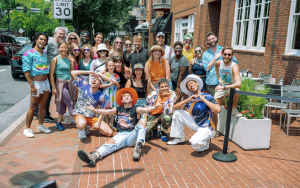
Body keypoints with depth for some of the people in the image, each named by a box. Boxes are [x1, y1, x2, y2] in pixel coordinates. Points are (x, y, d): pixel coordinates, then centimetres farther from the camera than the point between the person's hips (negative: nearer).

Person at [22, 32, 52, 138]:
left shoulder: (44, 53, 13)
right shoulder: (29, 53, -8)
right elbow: (26, 70, -13)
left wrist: (48, 81, 14)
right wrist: (31, 85, -19)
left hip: (45, 82, 7)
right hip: (36, 83, -7)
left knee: (43, 105, 13)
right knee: (33, 107, -3)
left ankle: (40, 126, 26)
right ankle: (27, 129, 8)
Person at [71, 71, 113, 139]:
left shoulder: (101, 96, -5)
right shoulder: (84, 85, -3)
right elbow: (73, 73, -5)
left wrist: (98, 122, -12)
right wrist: (89, 72, -8)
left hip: (92, 117, 3)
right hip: (79, 114, -2)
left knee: (110, 133, -9)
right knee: (82, 124, -43)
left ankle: (88, 126, 12)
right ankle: (81, 129, -1)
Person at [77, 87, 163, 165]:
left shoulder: (135, 109, 10)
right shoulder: (118, 109, 18)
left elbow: (145, 110, -8)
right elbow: (106, 112, 6)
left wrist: (155, 107, -29)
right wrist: (94, 110, -10)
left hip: (132, 135, -1)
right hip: (121, 135, 1)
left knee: (141, 124, -25)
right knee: (111, 142, -28)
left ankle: (138, 146, -41)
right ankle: (94, 156, -53)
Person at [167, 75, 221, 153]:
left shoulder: (207, 97, -12)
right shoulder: (190, 100, 5)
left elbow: (218, 110, -28)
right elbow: (175, 107, -3)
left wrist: (203, 99, -22)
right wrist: (188, 100, -15)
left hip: (206, 128, -6)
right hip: (195, 125, 6)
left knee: (195, 143, -35)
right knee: (177, 112, -1)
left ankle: (205, 142, 3)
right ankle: (180, 138, 11)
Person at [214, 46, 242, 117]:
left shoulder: (234, 66, -26)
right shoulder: (218, 63, -12)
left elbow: (238, 84, -40)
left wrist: (224, 87, -42)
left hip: (231, 87, -4)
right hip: (221, 88, 4)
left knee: (236, 90, -39)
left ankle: (234, 108, -13)